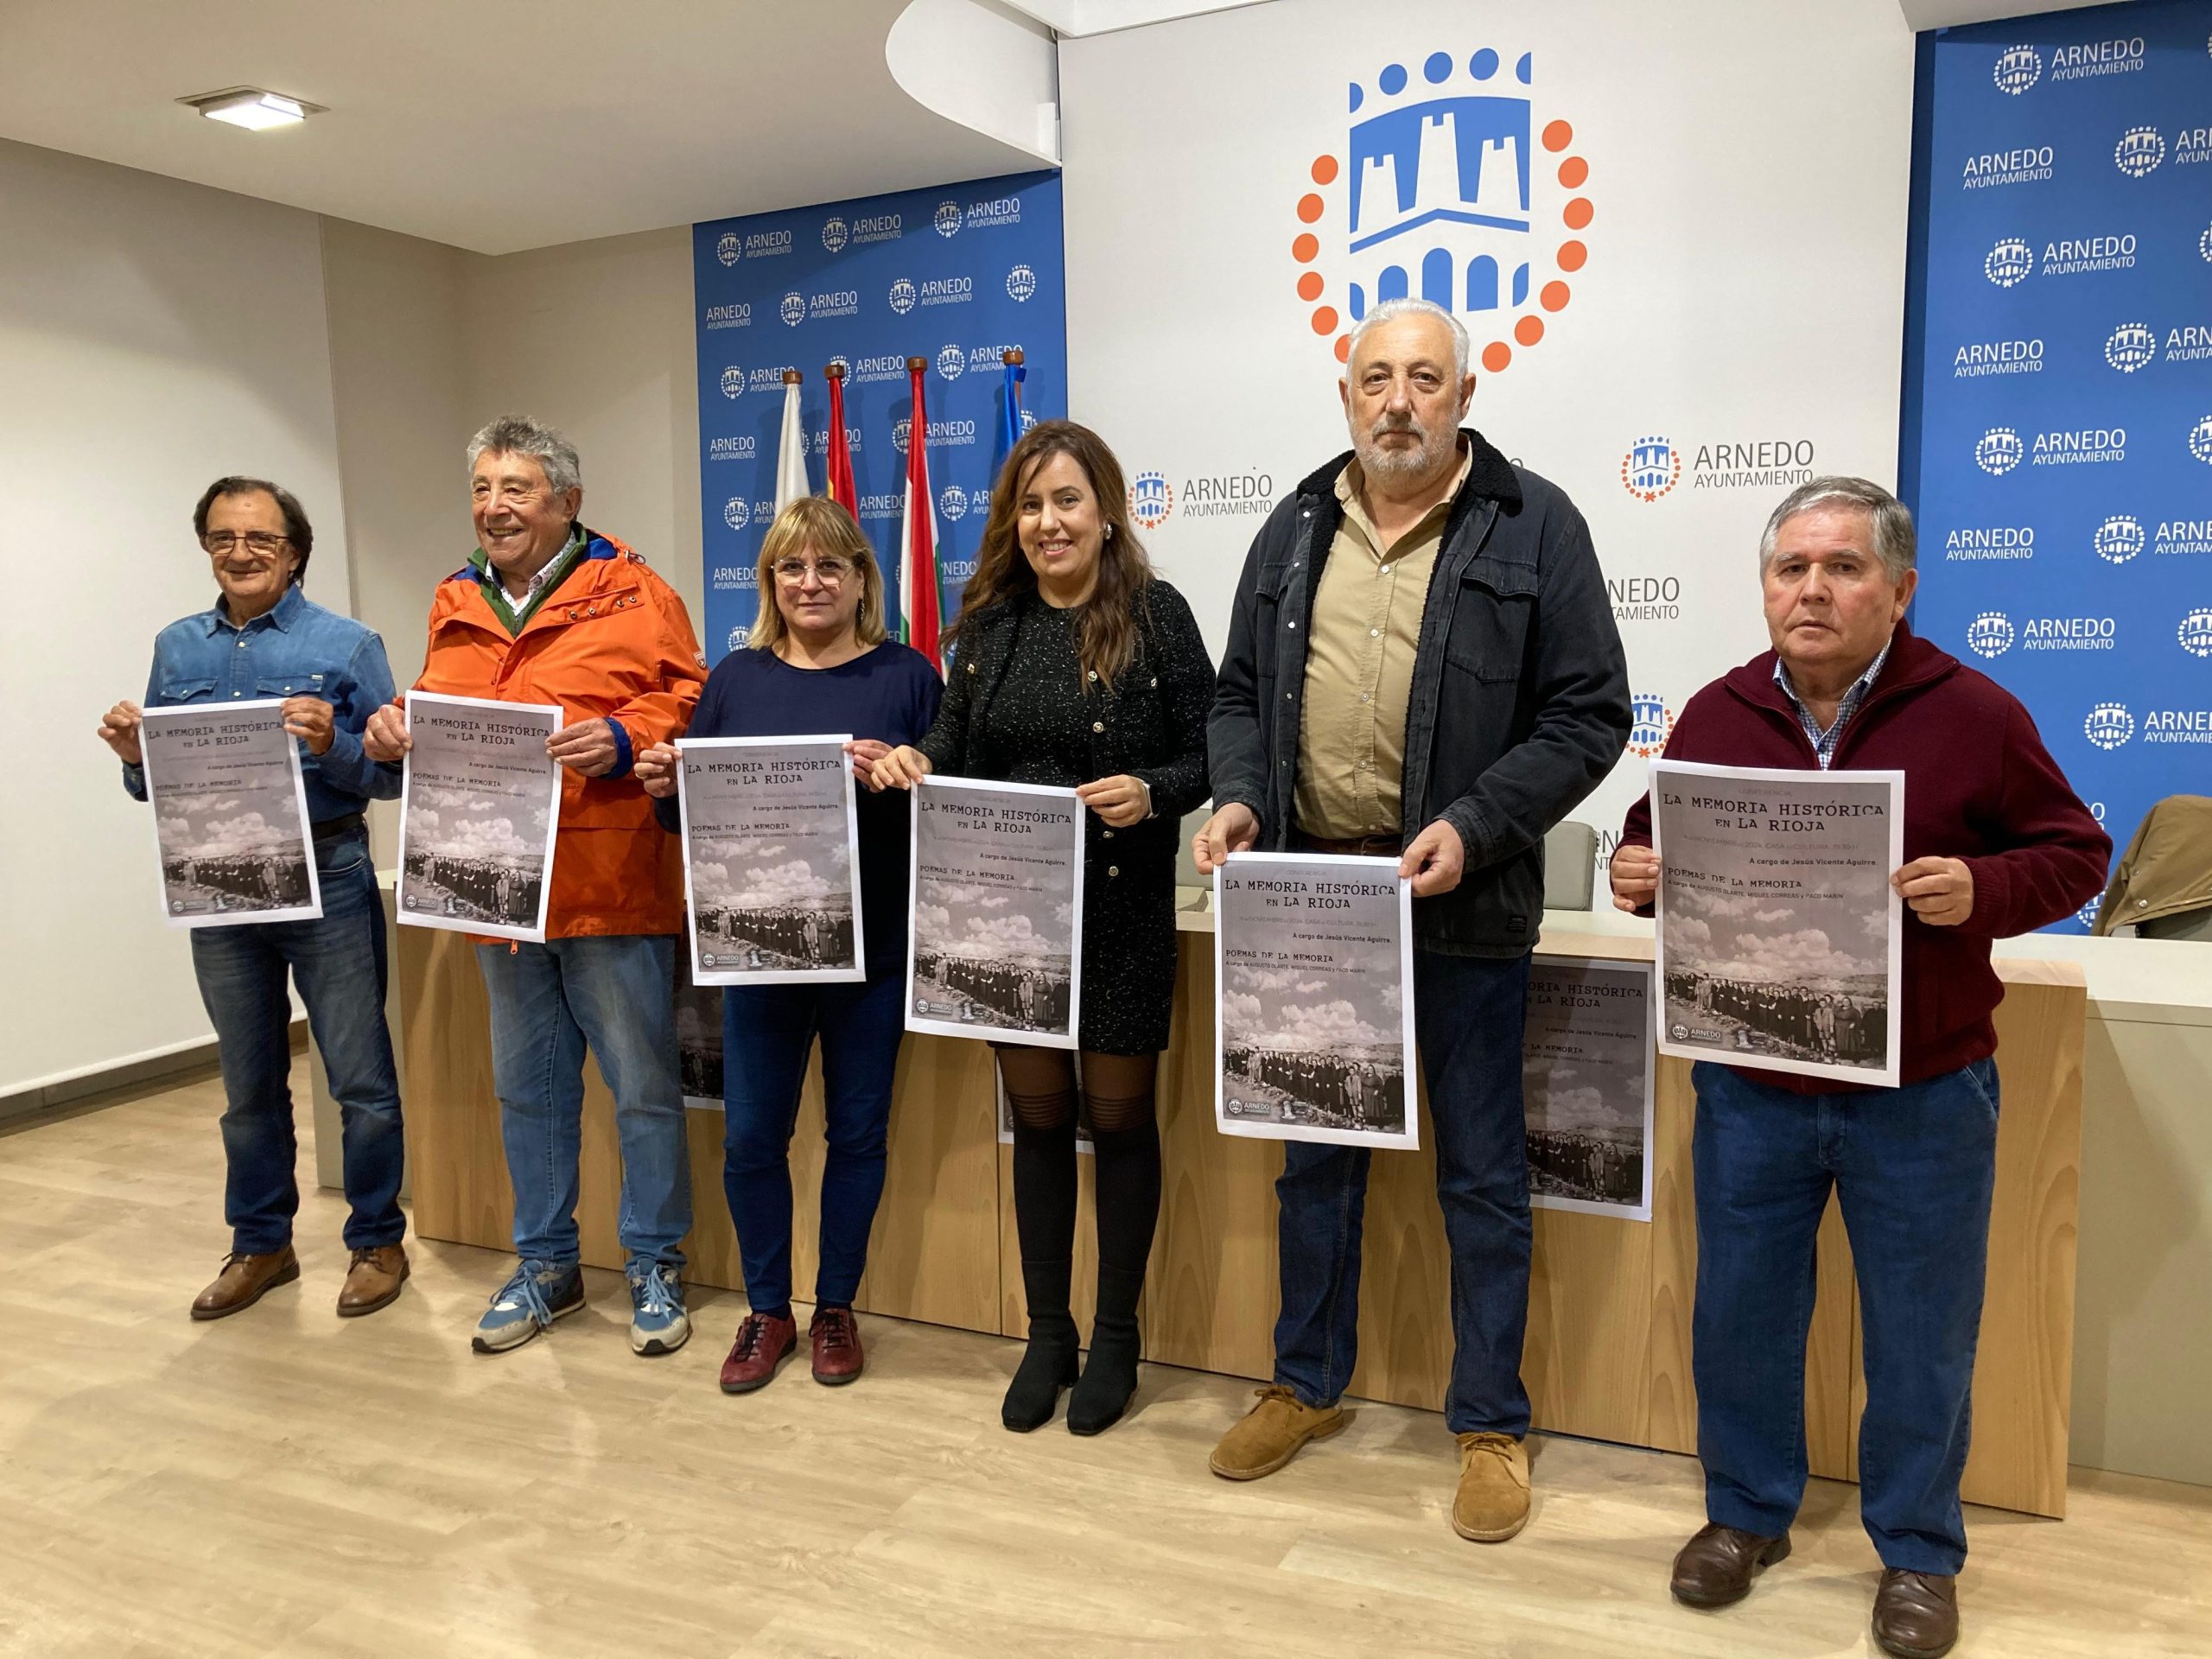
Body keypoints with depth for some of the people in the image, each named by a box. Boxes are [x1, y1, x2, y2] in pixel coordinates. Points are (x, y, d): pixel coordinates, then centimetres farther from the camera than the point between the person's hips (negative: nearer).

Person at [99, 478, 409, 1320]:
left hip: (328, 880, -4)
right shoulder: (178, 648, 10)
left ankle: (377, 1242, 18)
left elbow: (390, 774, -6)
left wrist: (332, 745, -24)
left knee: (361, 1079, 1)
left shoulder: (346, 645, -3)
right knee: (249, 1085, 15)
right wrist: (132, 754, -8)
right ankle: (260, 1245, 29)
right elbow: (158, 781, 13)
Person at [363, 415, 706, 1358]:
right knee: (528, 1089, 16)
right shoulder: (455, 609, 14)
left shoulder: (631, 596, -4)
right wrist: (396, 733, 1)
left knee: (643, 1087, 4)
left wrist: (623, 740, -25)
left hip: (610, 885, -6)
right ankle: (546, 1265, 32)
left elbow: (690, 704, -9)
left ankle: (655, 1267, 20)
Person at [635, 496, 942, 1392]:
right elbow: (696, 814, 10)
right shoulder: (735, 680, 7)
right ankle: (767, 1311, 27)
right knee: (750, 1135, 6)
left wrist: (897, 778, -24)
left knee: (857, 1132, 10)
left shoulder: (907, 676, 0)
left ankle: (835, 1308, 29)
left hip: (870, 946, -1)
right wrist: (666, 788, -12)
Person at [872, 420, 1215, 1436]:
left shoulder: (1156, 614, -6)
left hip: (1120, 913, -4)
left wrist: (1150, 793, -25)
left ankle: (1115, 1338, 27)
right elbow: (956, 749, 10)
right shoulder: (989, 622, 7)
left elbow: (1206, 756, -6)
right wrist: (912, 761, -11)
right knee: (1037, 1117, 13)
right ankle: (1047, 1335, 29)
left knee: (1118, 1119, 10)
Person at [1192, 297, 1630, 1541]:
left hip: (1460, 905, -4)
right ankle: (1310, 1383, 36)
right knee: (1315, 1156, 17)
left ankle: (1492, 1424, 26)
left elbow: (1588, 715, -7)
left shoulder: (1534, 526, -4)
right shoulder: (1297, 529, 9)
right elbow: (1242, 692, 14)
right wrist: (1239, 797, -5)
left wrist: (1474, 827, -19)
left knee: (1483, 1174, 8)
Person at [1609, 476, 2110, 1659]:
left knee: (1919, 1336, 11)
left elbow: (2073, 853, -3)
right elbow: (1658, 844, 11)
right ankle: (1746, 1513, 35)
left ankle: (1917, 1551, 33)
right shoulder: (1715, 715, 1)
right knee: (1740, 1314, 13)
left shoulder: (1972, 714, -8)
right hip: (1749, 1092, 3)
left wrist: (1983, 890, -22)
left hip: (1924, 1098, -2)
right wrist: (1638, 873, -11)